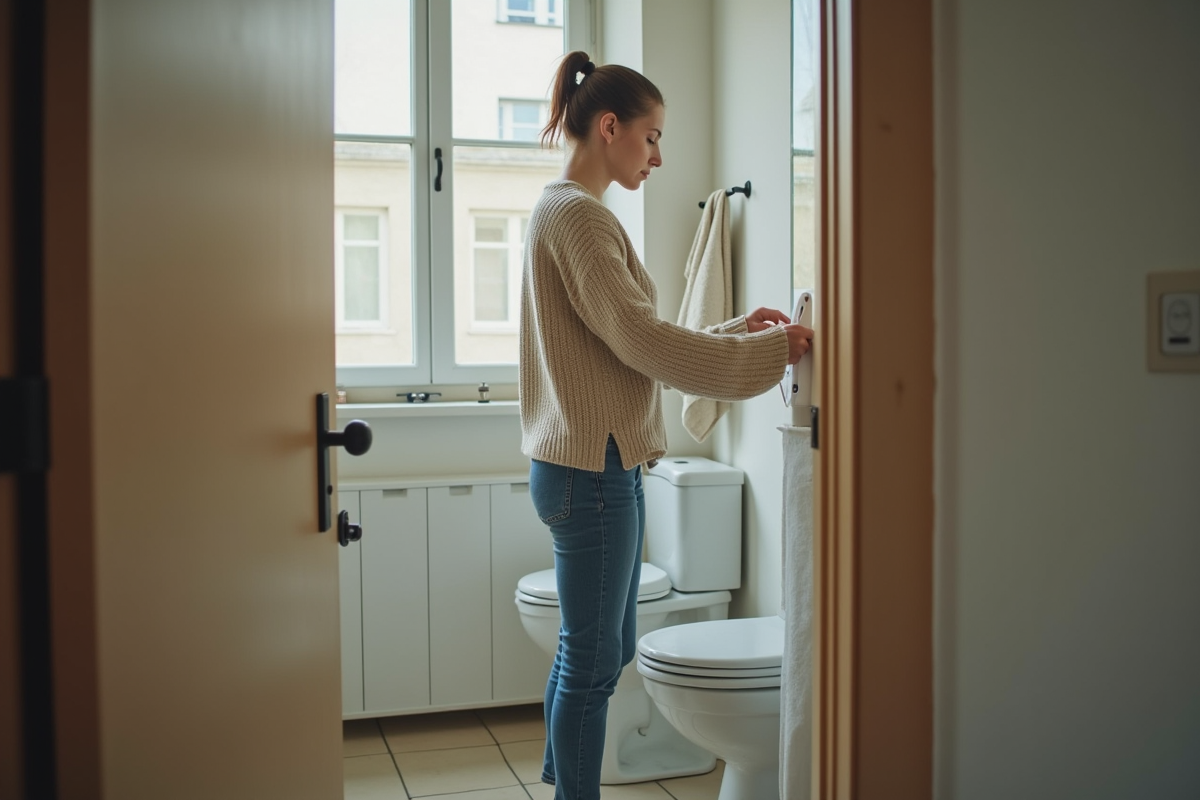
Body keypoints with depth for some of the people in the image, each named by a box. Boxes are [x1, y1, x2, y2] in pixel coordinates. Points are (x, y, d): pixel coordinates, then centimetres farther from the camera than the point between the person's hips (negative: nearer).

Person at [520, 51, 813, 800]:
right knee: (593, 660, 1)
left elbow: (631, 341, 17)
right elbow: (642, 342, -21)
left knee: (599, 651, 19)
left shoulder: (568, 212, 18)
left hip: (597, 465, 10)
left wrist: (735, 328, 11)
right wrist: (769, 350, -15)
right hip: (592, 466, -10)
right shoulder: (577, 214, -14)